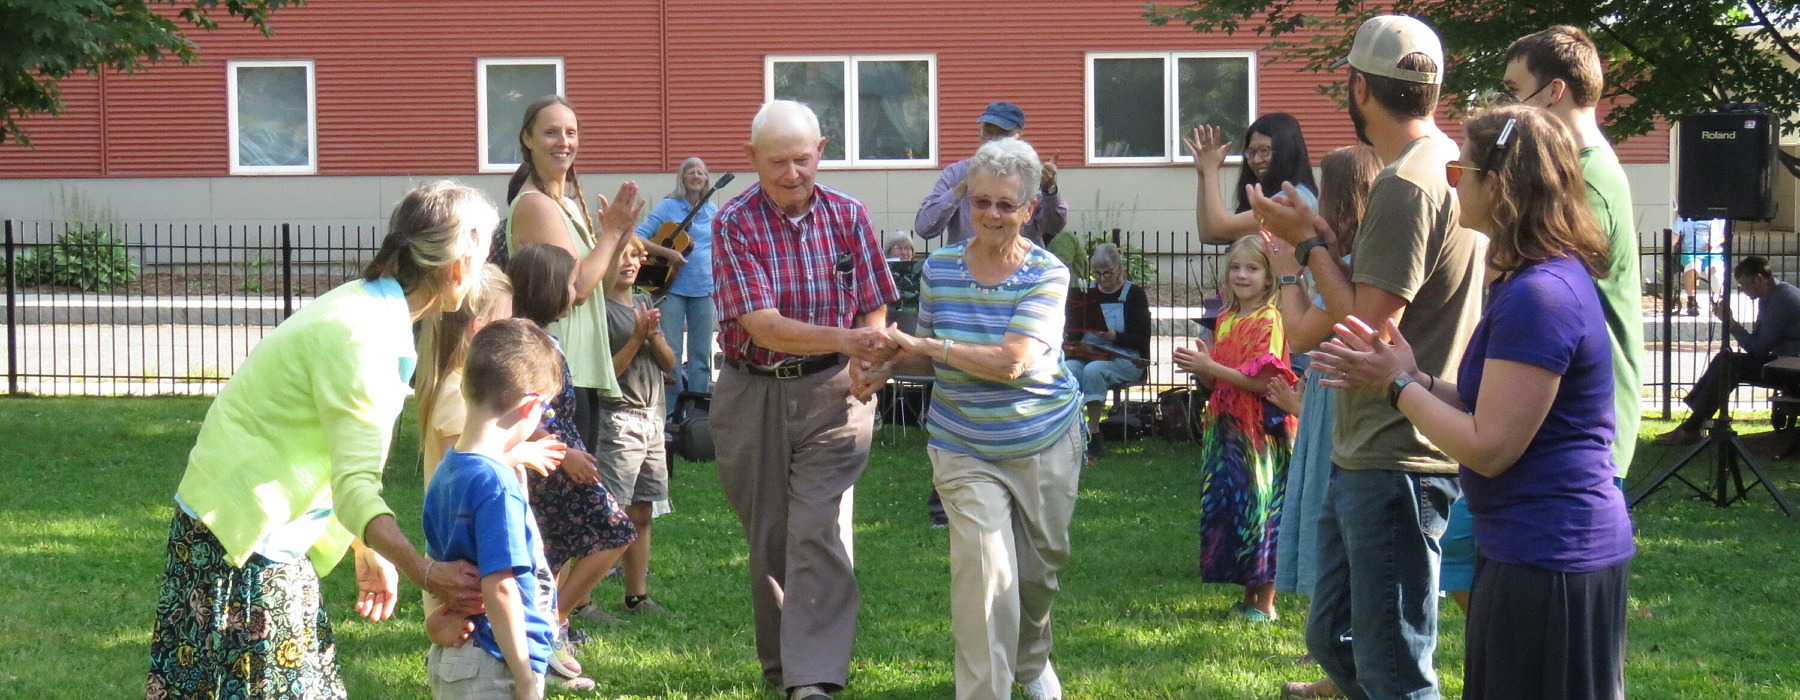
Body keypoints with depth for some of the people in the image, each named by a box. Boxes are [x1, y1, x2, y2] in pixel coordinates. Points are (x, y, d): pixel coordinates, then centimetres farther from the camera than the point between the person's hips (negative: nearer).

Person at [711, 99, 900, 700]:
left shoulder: (847, 215, 1)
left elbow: (872, 308, 9)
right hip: (752, 395, 0)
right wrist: (845, 340, -31)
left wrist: (870, 361, -13)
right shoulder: (735, 223, -9)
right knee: (767, 535, 11)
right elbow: (762, 325, -18)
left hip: (831, 390, 0)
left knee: (816, 529, -13)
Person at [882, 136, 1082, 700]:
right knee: (986, 571, -16)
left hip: (1045, 445, 0)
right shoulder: (940, 268, -2)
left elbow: (1012, 362, -23)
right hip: (966, 451, 0)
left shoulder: (1046, 274, -12)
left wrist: (927, 344, -22)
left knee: (1040, 566, 17)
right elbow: (926, 360, 10)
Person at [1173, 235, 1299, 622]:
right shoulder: (1226, 320, 13)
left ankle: (1264, 602, 3)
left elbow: (1265, 382, -19)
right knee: (1226, 506, 10)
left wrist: (1211, 367, -19)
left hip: (1260, 429, -8)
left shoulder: (1271, 321, -11)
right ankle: (1248, 595, 20)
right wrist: (1199, 367, -4)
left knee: (1258, 507, -4)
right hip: (1225, 427, 8)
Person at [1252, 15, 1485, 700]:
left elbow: (1369, 329, -21)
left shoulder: (1404, 185, -18)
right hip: (1363, 456, 11)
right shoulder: (1450, 164, 13)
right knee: (1333, 637, 20)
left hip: (1395, 463, -11)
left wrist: (1307, 241, -11)